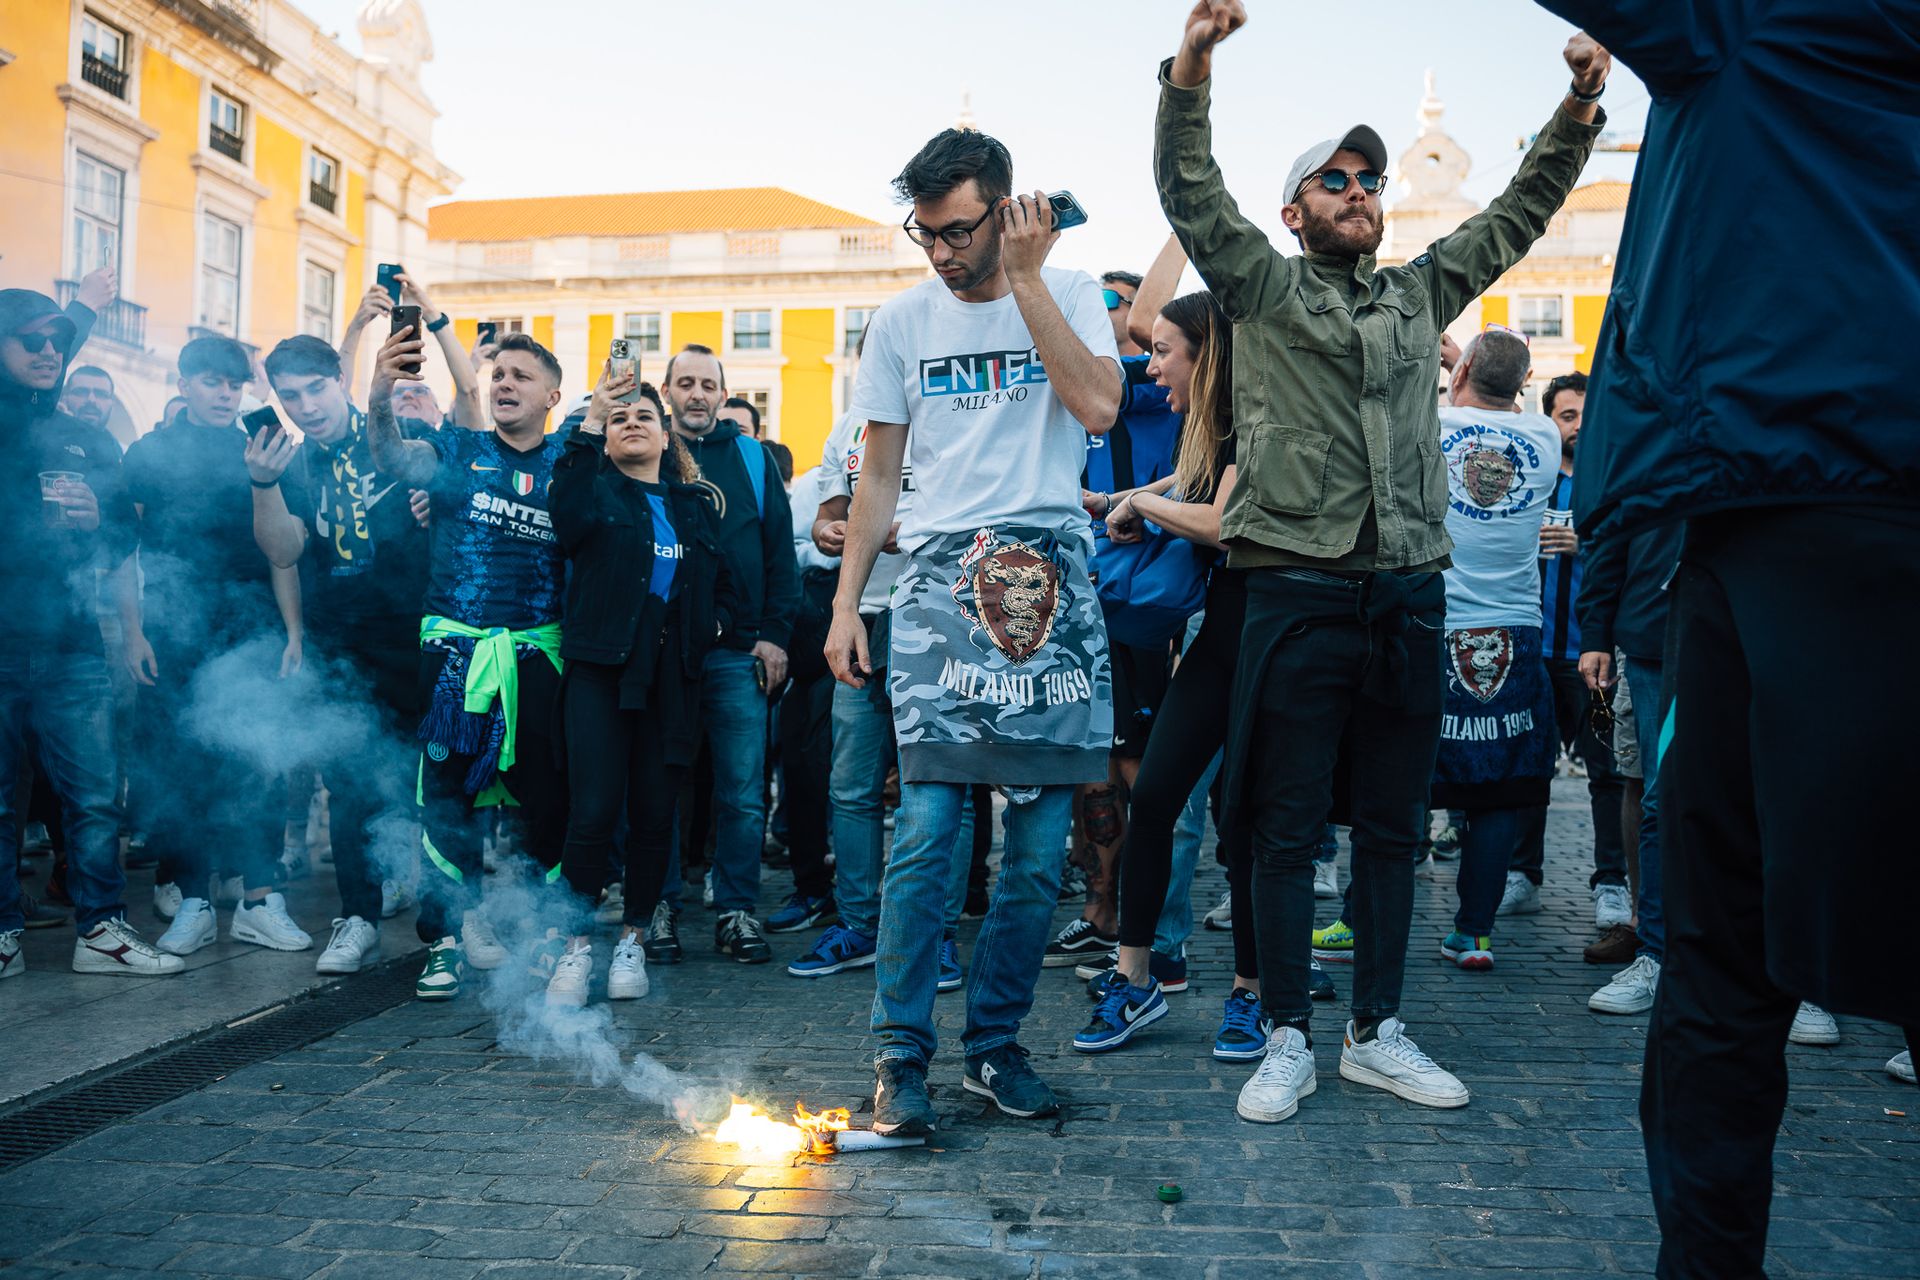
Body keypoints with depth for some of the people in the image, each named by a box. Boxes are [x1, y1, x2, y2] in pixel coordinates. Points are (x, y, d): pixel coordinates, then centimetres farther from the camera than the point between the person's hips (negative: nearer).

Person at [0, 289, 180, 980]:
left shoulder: (89, 442, 16)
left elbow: (123, 540, 16)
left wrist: (96, 521, -3)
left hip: (70, 644, 2)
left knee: (94, 795, 0)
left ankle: (100, 929, 7)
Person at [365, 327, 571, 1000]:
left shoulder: (567, 461, 11)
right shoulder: (458, 452, 8)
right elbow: (392, 458, -12)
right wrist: (381, 395, -31)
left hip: (539, 654, 0)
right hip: (456, 650, 0)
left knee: (546, 794, 2)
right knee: (448, 793, 2)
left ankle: (550, 929, 18)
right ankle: (449, 936, 13)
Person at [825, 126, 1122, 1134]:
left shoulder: (1069, 295, 10)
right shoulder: (902, 321, 13)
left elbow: (1099, 408, -8)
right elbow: (878, 475, 15)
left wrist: (1024, 278, -5)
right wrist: (846, 601, 8)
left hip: (1049, 584, 0)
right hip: (939, 579, 0)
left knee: (1041, 846, 2)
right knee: (926, 829, -10)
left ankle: (994, 1043, 16)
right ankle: (901, 1056, 0)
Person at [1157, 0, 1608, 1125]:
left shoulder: (1421, 294, 19)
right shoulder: (1264, 288, 7)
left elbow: (1517, 214, 19)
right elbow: (1191, 193, -5)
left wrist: (1580, 108, 5)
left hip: (1408, 593, 5)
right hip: (1300, 594, -4)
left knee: (1393, 827, 10)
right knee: (1290, 829, 1)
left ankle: (1379, 1032, 22)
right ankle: (1290, 1041, 12)